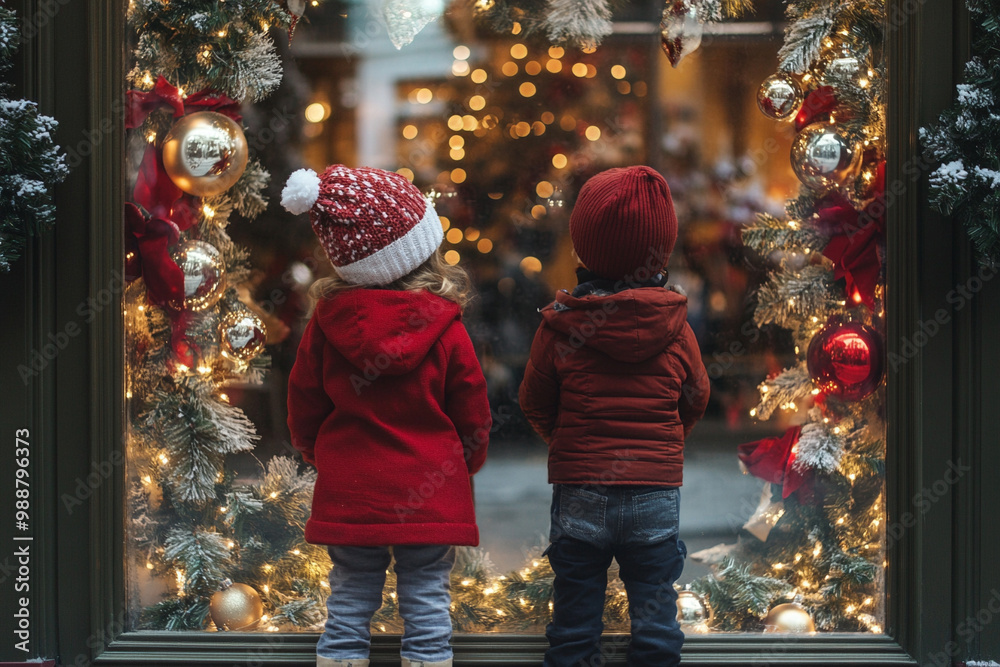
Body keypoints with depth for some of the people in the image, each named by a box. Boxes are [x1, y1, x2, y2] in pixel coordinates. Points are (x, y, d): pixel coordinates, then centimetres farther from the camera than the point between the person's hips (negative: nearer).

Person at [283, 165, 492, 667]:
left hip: (347, 496, 2)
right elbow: (473, 417, -1)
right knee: (427, 606, 7)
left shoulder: (327, 322, -7)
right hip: (431, 496, -2)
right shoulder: (446, 330, -11)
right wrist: (464, 466, 19)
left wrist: (319, 455, 23)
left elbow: (304, 403, 4)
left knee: (348, 607, 12)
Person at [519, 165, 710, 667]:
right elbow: (696, 397, 10)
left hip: (579, 493, -1)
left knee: (574, 624, 10)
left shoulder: (558, 326, -8)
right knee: (656, 618, 9)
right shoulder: (675, 326, -4)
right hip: (658, 491, 1)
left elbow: (534, 402, 2)